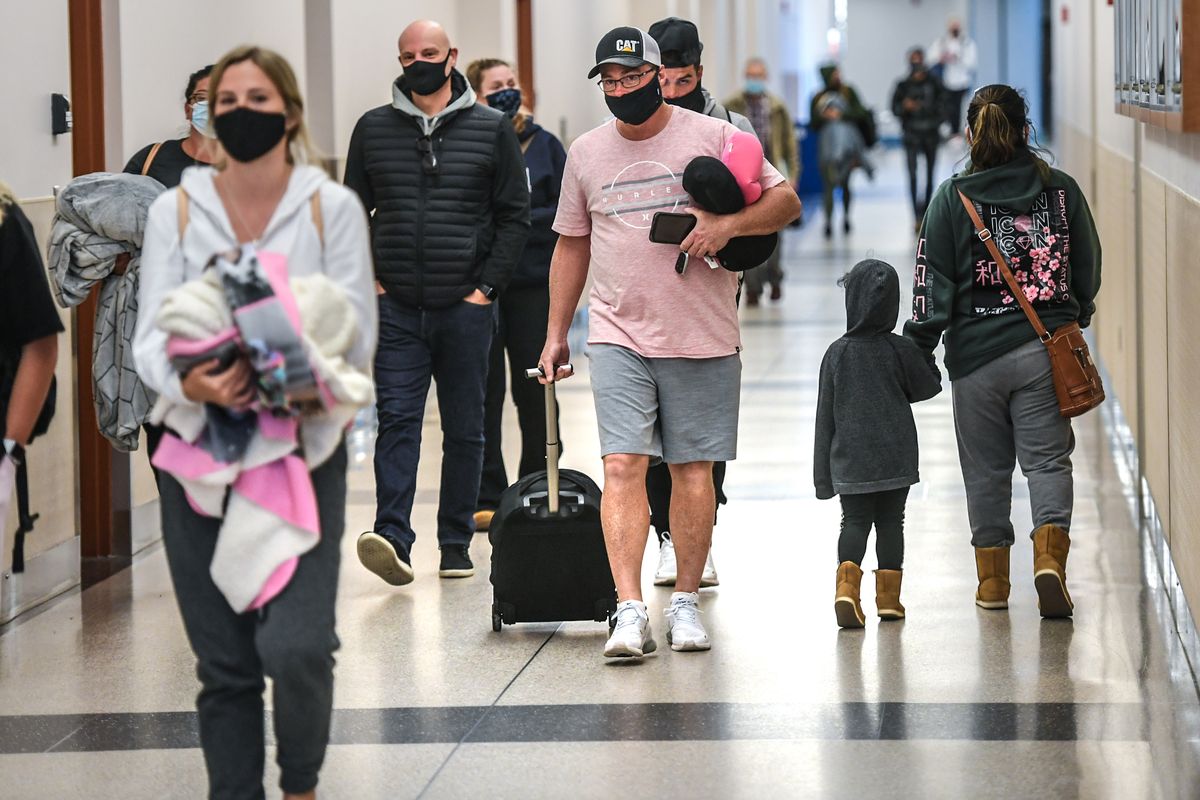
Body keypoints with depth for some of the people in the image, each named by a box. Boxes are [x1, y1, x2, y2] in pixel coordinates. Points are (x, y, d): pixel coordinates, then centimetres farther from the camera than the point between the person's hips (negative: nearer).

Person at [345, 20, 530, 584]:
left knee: (465, 429, 6)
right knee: (396, 421, -10)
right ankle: (393, 539, -18)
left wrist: (487, 288, -4)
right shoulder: (373, 129, 8)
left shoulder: (492, 129, 4)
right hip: (396, 309, 0)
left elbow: (514, 217, 5)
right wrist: (367, 280, 2)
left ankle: (456, 545, 15)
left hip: (466, 309, 0)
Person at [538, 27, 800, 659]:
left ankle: (686, 601, 18)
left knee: (693, 470, 5)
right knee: (622, 465, -11)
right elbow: (572, 246, 18)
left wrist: (728, 224, -18)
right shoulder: (585, 154, 9)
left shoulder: (712, 136, -1)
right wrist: (555, 335, 16)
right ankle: (630, 612, -16)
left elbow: (786, 202, 0)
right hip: (618, 337, 1)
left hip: (702, 338, -1)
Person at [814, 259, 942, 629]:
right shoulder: (901, 350, -5)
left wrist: (822, 473, 8)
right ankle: (888, 594, 9)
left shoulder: (837, 353, -2)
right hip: (896, 456, 0)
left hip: (851, 460, 0)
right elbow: (929, 386, 9)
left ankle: (847, 583, -18)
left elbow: (826, 416, 2)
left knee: (854, 521, 5)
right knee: (890, 521, 10)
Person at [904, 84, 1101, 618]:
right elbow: (1088, 268, 9)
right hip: (1047, 349, 1)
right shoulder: (1061, 190, 1)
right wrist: (1072, 319, 26)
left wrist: (916, 350, 0)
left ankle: (992, 579, 18)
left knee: (986, 467, 11)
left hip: (976, 353, -1)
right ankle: (1050, 553, -18)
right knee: (1047, 458, 4)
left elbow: (933, 284, -6)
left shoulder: (953, 198, -5)